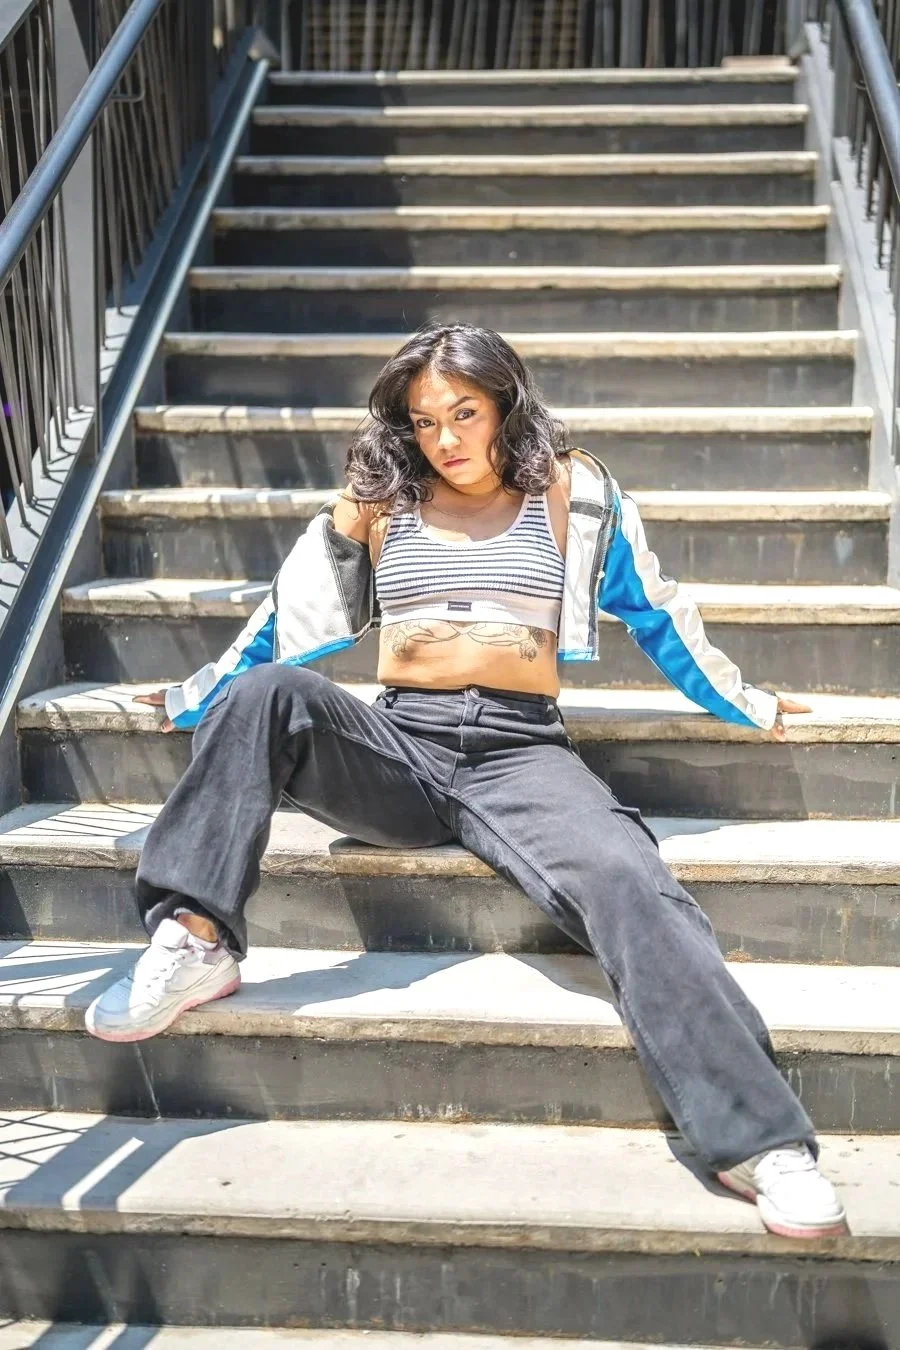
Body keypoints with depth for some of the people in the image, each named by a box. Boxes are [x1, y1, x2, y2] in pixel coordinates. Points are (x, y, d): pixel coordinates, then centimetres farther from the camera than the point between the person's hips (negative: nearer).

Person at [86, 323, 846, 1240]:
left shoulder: (571, 494, 14)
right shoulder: (376, 505, 18)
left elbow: (657, 613, 24)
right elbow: (286, 620, 27)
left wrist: (740, 702, 30)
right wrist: (194, 699, 32)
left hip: (521, 752, -1)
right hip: (395, 746, 2)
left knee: (629, 885, -32)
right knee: (266, 693, -29)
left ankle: (759, 1139, -35)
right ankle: (192, 942, -31)